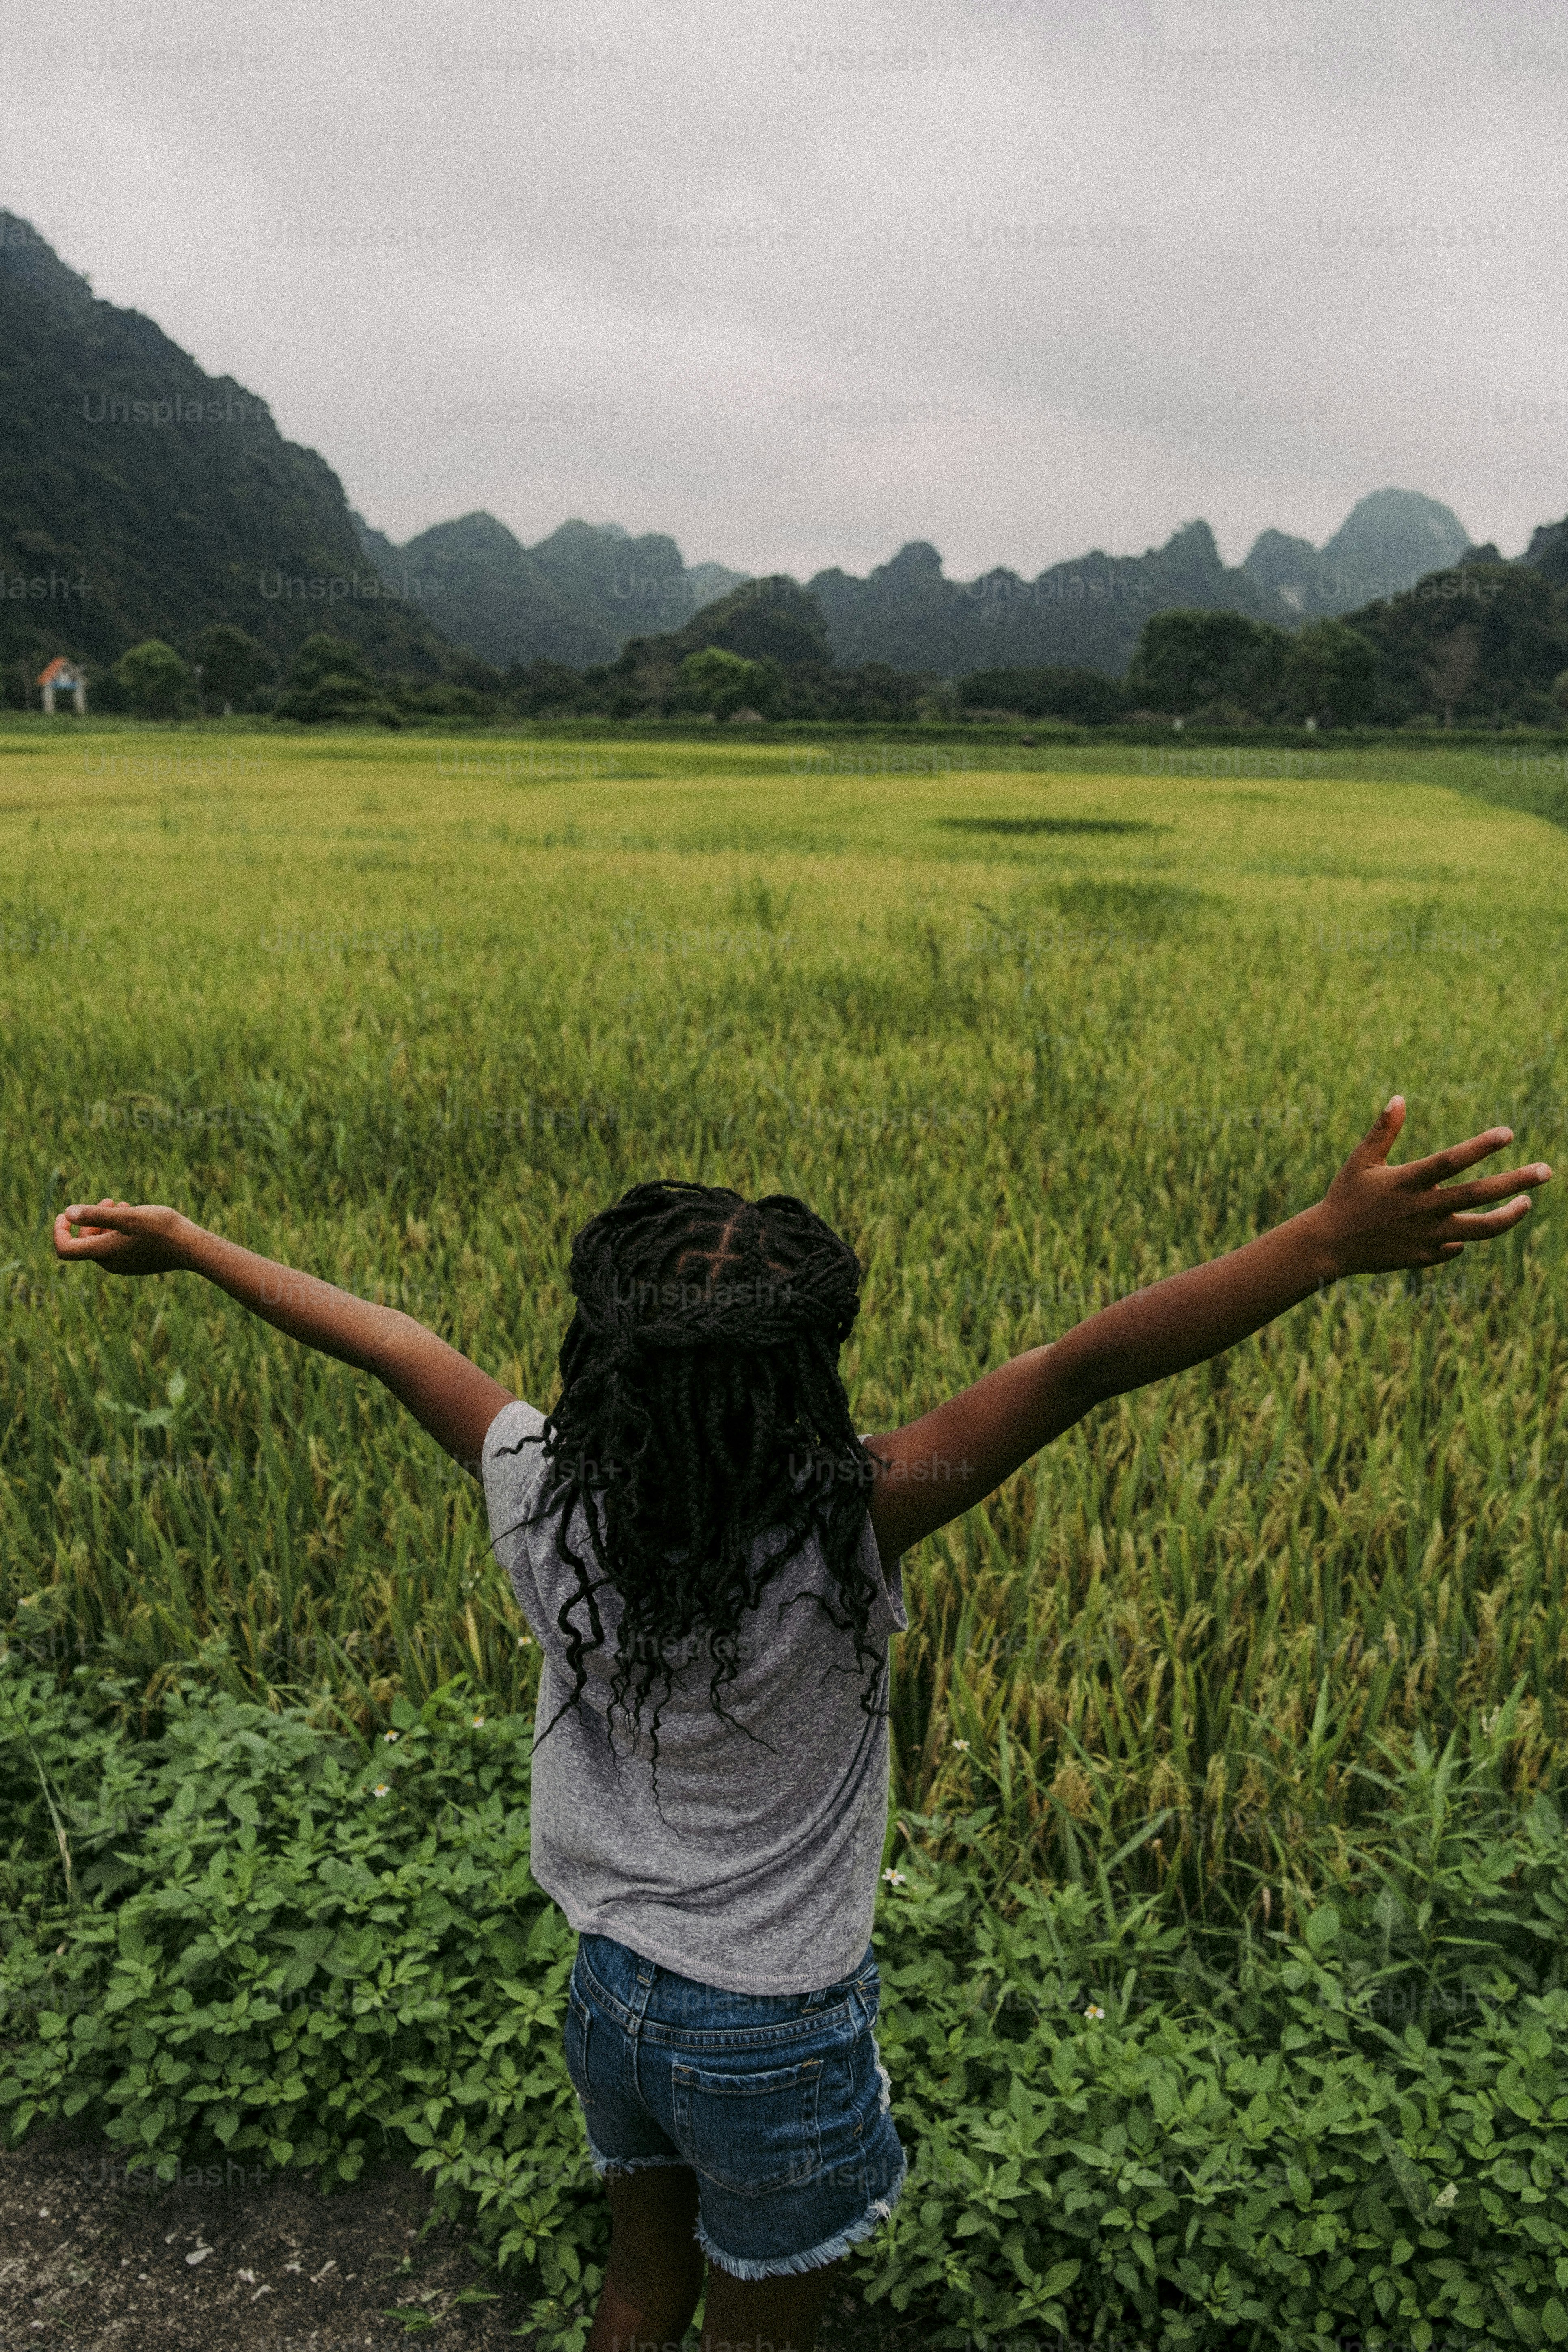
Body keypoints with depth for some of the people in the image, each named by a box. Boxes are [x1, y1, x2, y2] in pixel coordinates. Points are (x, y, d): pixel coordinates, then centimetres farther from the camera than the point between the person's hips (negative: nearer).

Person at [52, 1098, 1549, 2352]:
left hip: (607, 1982, 4)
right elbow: (1082, 1367, -40)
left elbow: (386, 1340, -8)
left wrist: (186, 1247, 9)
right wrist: (1334, 1241, -43)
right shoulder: (842, 1536, -33)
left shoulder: (539, 1497, -20)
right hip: (774, 2028, -4)